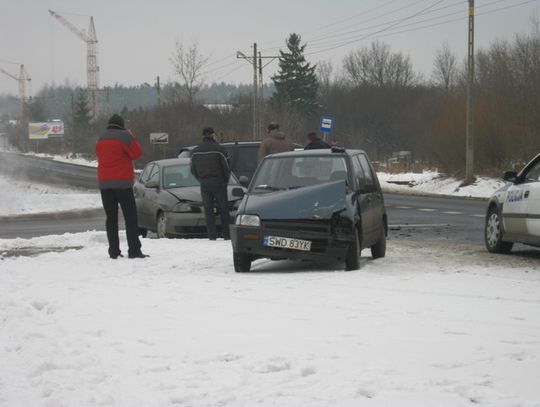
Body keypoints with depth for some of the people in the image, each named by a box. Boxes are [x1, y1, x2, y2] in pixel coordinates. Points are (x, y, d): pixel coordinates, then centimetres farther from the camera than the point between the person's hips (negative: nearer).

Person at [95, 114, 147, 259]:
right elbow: (136, 153, -8)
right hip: (122, 182, -5)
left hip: (104, 183, 5)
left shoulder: (101, 138, 12)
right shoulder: (124, 136, -8)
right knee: (130, 217, -3)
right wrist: (131, 138, 5)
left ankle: (114, 251, 2)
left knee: (111, 217, 7)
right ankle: (134, 251, -11)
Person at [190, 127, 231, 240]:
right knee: (223, 209, 6)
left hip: (204, 185, 3)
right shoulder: (218, 149, -8)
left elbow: (193, 170, 8)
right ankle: (226, 234, 4)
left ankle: (212, 235, -1)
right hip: (219, 183, -3)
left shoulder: (195, 151, 4)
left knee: (208, 210, 5)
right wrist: (225, 181, 10)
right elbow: (226, 168, -6)